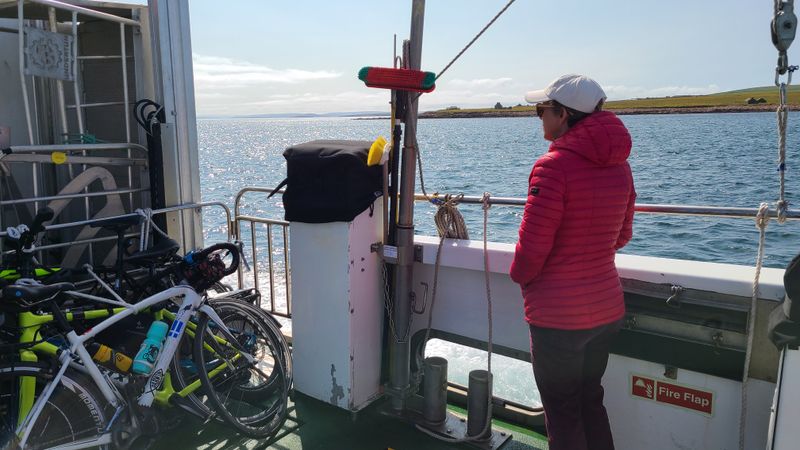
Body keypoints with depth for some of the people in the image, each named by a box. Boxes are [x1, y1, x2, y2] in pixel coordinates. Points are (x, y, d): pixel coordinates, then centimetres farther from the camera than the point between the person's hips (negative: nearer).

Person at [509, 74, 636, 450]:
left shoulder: (553, 165, -20)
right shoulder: (618, 165, 3)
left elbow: (532, 245, -19)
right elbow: (621, 236, 13)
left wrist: (520, 275, 0)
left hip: (558, 316, -7)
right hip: (606, 309, 7)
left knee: (563, 413, 10)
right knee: (590, 401, 23)